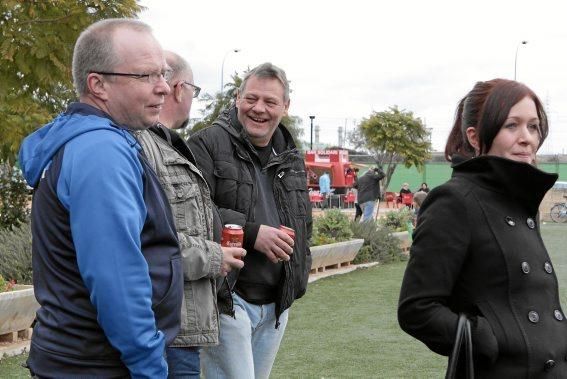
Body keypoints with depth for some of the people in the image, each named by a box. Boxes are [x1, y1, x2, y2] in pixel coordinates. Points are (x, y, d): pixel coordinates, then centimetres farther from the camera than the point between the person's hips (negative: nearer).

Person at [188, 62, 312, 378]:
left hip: (276, 306, 7)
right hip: (227, 300, -7)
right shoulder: (208, 144, -9)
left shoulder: (292, 159, 15)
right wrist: (251, 233, -22)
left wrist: (297, 280, 15)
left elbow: (303, 225, 25)